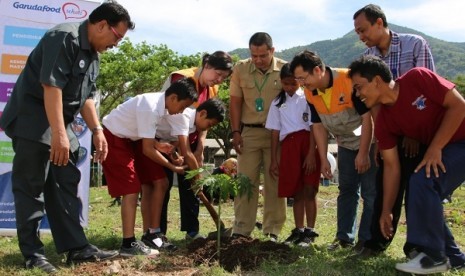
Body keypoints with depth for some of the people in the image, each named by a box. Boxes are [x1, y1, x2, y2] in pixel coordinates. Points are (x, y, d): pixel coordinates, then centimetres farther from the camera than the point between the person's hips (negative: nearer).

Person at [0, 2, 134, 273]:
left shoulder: (93, 54, 12)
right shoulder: (64, 37, -18)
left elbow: (87, 96, 17)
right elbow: (51, 86, -25)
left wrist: (97, 131, 10)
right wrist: (59, 134, -27)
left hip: (61, 124, 10)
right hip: (32, 122, -9)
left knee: (66, 186, 8)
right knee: (31, 187, -4)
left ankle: (77, 247, 12)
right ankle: (32, 253, 3)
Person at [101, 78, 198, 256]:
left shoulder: (163, 105, -4)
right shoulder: (150, 108, -31)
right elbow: (147, 150, -25)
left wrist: (158, 145, -9)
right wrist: (172, 166, -15)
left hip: (132, 138, 9)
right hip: (114, 139, -9)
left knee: (160, 182, 3)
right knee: (132, 189, -15)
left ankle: (152, 234, 12)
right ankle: (128, 244, -8)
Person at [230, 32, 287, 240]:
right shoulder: (241, 69, 2)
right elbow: (235, 102, 4)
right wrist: (236, 132, -1)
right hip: (249, 132, 1)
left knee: (275, 182, 4)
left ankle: (273, 230, 14)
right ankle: (241, 229, 9)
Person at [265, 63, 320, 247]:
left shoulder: (307, 97, 1)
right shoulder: (278, 102, 14)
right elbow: (275, 131, 14)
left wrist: (311, 153, -13)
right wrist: (273, 160, 10)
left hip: (308, 143, -3)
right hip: (289, 146, 3)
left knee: (309, 189, -4)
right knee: (296, 191, 7)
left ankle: (310, 231, 4)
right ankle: (299, 230, 15)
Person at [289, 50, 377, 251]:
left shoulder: (349, 80, -29)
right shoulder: (310, 93, -8)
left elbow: (367, 116, -25)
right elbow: (318, 126, 1)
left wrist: (363, 153, -24)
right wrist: (324, 159, -1)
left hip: (369, 141, -6)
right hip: (346, 144, 6)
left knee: (370, 192, -5)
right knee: (346, 190, 10)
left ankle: (367, 239, 2)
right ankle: (345, 237, 17)